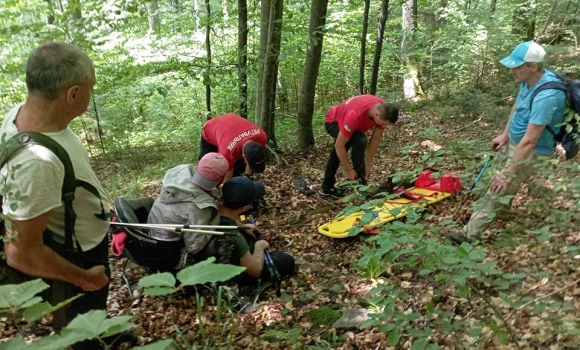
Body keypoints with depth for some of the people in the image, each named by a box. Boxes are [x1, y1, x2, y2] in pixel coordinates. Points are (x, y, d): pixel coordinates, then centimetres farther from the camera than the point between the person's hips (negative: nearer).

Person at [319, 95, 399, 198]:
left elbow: (375, 139, -15)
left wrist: (368, 166, -12)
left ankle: (327, 187, 36)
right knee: (360, 141, -29)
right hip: (333, 122, -8)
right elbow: (339, 145, -35)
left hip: (345, 121, 8)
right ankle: (359, 182, -17)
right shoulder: (355, 115, -44)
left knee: (337, 154, 19)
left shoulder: (384, 111, -26)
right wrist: (348, 170, -27)